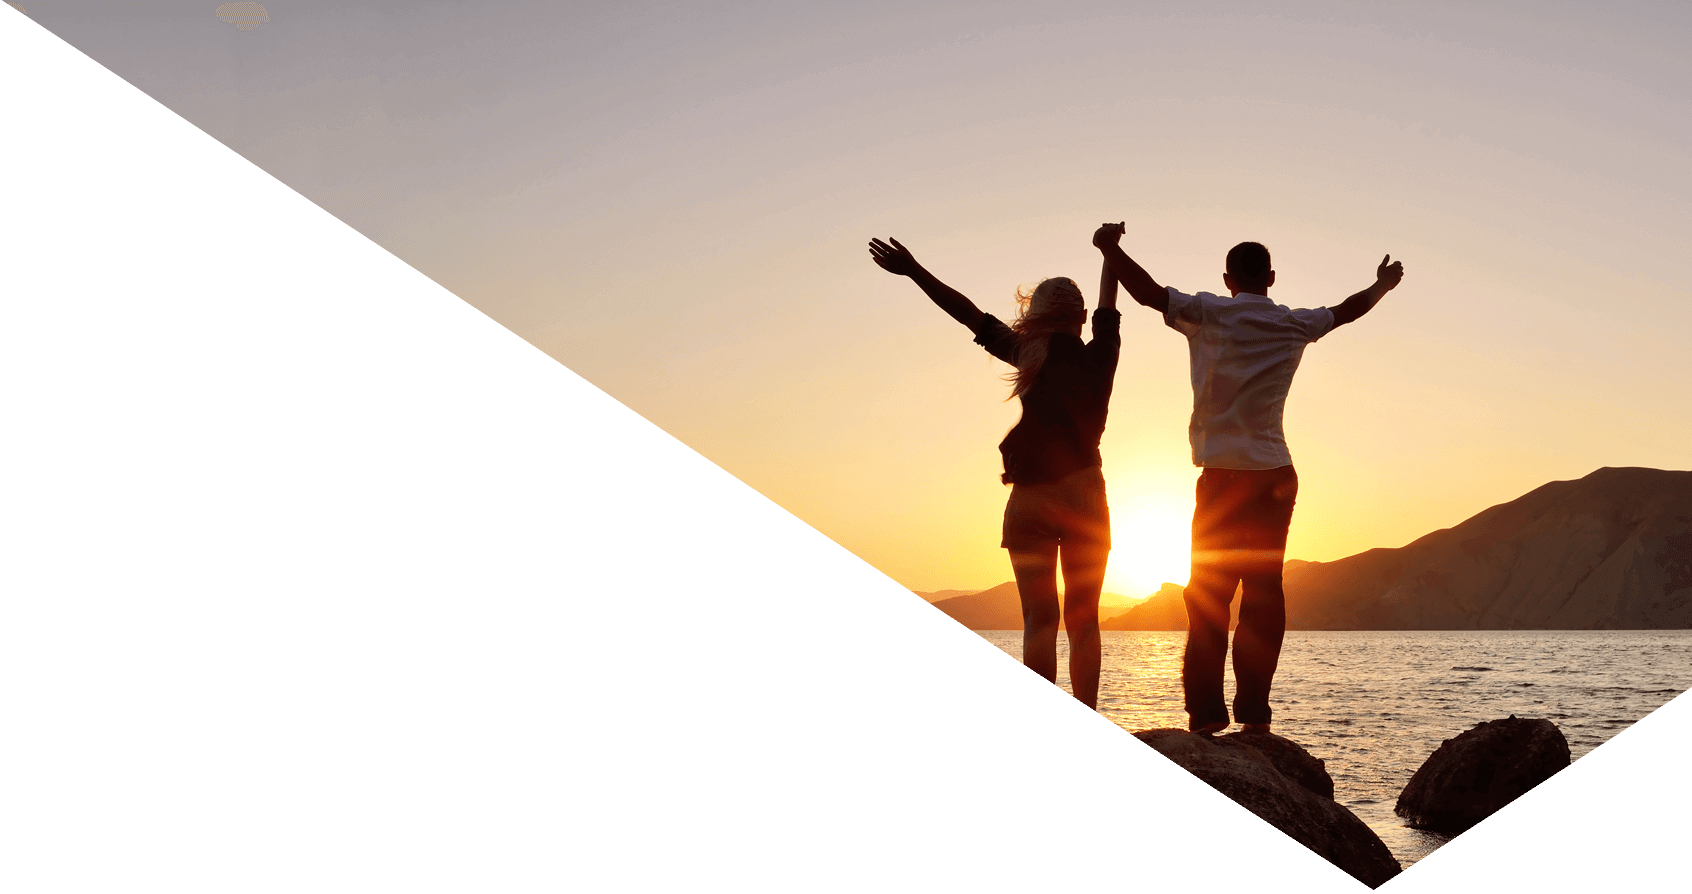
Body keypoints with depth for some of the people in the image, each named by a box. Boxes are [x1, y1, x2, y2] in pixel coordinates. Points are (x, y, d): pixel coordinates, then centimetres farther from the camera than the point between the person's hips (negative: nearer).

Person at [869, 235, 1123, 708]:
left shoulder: (1031, 354, -2)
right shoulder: (1099, 356, 5)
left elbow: (972, 315, -2)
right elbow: (1108, 305, 22)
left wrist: (914, 270, 3)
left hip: (1031, 499, -2)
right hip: (1083, 494, 2)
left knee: (1039, 618, -2)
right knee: (1083, 620, 4)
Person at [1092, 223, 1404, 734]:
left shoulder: (1209, 314, -2)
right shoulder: (1294, 324, 9)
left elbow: (1150, 293, -16)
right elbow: (1345, 312, 27)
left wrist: (1111, 250, -10)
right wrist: (1382, 286, 44)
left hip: (1222, 475, -2)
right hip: (1275, 476, 3)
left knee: (1210, 595, 0)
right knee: (1263, 594, 5)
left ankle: (1206, 710, -6)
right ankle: (1254, 711, 3)